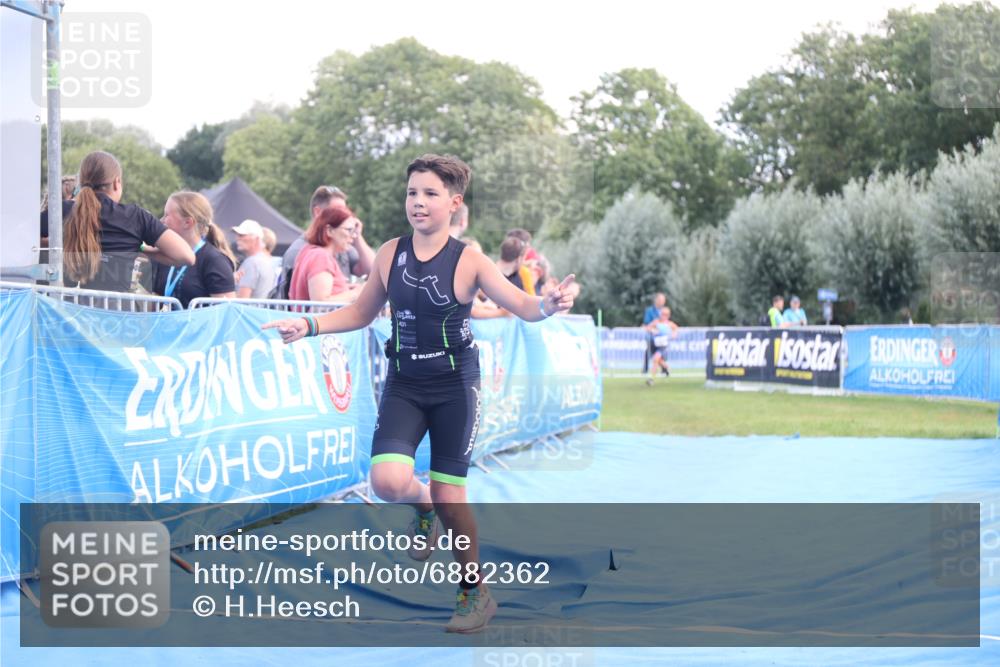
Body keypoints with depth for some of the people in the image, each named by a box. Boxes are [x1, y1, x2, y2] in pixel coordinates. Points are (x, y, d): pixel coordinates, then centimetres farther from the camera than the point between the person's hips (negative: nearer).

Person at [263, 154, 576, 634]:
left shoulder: (468, 261, -10)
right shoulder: (390, 254, -1)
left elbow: (522, 306, -18)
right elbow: (362, 312, 12)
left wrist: (548, 306, -40)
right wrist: (310, 325, 0)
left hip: (454, 386, -3)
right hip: (404, 385, 3)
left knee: (448, 497, 1)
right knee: (388, 482, -19)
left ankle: (476, 592, 22)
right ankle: (422, 507, 18)